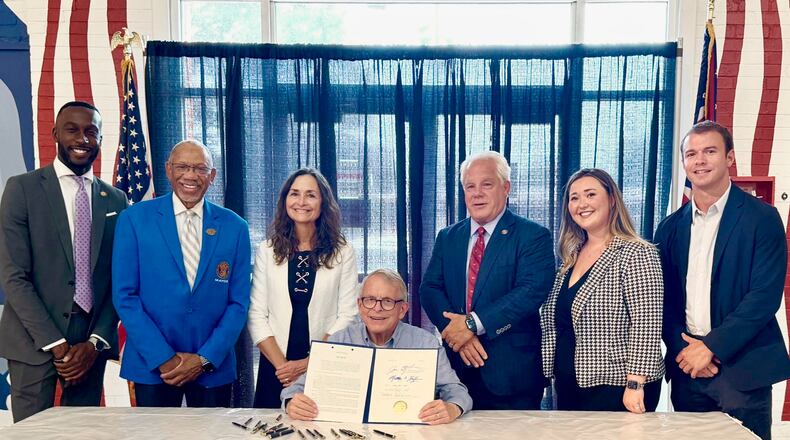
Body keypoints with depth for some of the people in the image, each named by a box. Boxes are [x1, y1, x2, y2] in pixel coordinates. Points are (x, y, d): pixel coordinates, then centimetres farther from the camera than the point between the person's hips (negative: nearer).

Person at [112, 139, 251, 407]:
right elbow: (124, 296, -5)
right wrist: (163, 359, -11)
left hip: (214, 366, 1)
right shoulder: (134, 219, -3)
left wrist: (205, 359, -9)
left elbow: (239, 302, 0)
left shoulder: (235, 227, 0)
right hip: (152, 365, -1)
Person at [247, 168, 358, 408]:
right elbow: (257, 316, 1)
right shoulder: (267, 251, 4)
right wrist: (281, 364, -10)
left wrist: (309, 363, -12)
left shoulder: (342, 253, 0)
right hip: (275, 368, 1)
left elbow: (347, 316, -4)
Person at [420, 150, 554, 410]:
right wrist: (457, 332, -15)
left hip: (512, 372, -3)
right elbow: (429, 289, 2)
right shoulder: (447, 238, 10)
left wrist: (473, 323, -20)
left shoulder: (533, 237, -4)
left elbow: (532, 291, -17)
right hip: (456, 368, 4)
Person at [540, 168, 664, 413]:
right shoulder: (571, 257, 9)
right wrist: (553, 373, 9)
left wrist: (635, 384, -22)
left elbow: (646, 325, -18)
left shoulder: (637, 254, -12)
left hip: (616, 390, -7)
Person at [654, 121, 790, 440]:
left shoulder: (762, 218, -4)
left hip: (741, 368, -4)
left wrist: (711, 346, -15)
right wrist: (682, 348, -7)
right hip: (686, 367, 4)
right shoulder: (670, 227, 8)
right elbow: (664, 299, 8)